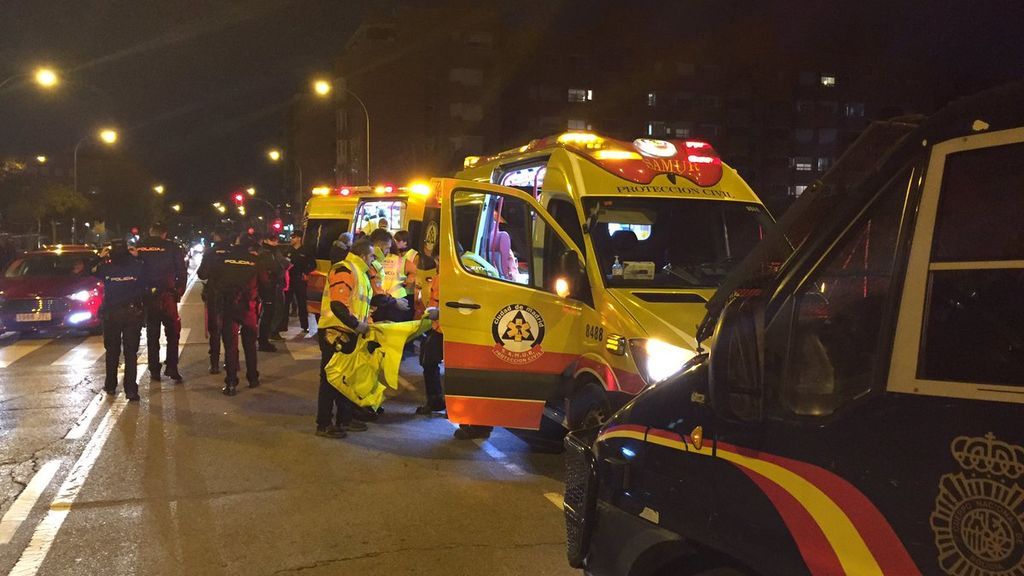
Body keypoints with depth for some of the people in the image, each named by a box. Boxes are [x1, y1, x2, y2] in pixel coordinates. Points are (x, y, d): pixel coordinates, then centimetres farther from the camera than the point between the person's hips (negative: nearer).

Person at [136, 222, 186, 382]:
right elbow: (182, 273, -3)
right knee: (172, 332, 7)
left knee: (152, 333, 12)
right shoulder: (172, 248, -4)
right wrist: (179, 292, 7)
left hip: (146, 296, 3)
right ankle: (171, 367, -3)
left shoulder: (138, 248, 2)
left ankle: (154, 370, 14)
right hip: (166, 296, -3)